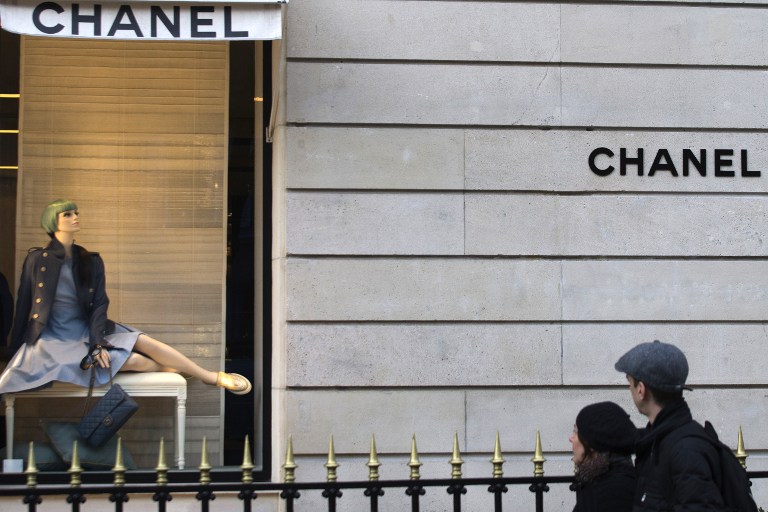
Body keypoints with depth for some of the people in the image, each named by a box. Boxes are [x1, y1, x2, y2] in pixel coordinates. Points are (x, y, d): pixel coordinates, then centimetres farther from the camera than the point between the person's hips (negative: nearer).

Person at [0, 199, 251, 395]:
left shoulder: (90, 261, 5)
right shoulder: (37, 260, -6)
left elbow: (99, 304, -1)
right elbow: (23, 307, -2)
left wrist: (97, 342, -17)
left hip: (87, 329, 4)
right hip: (56, 339, -4)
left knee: (143, 341, -15)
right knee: (130, 359, -26)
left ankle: (214, 377, -11)